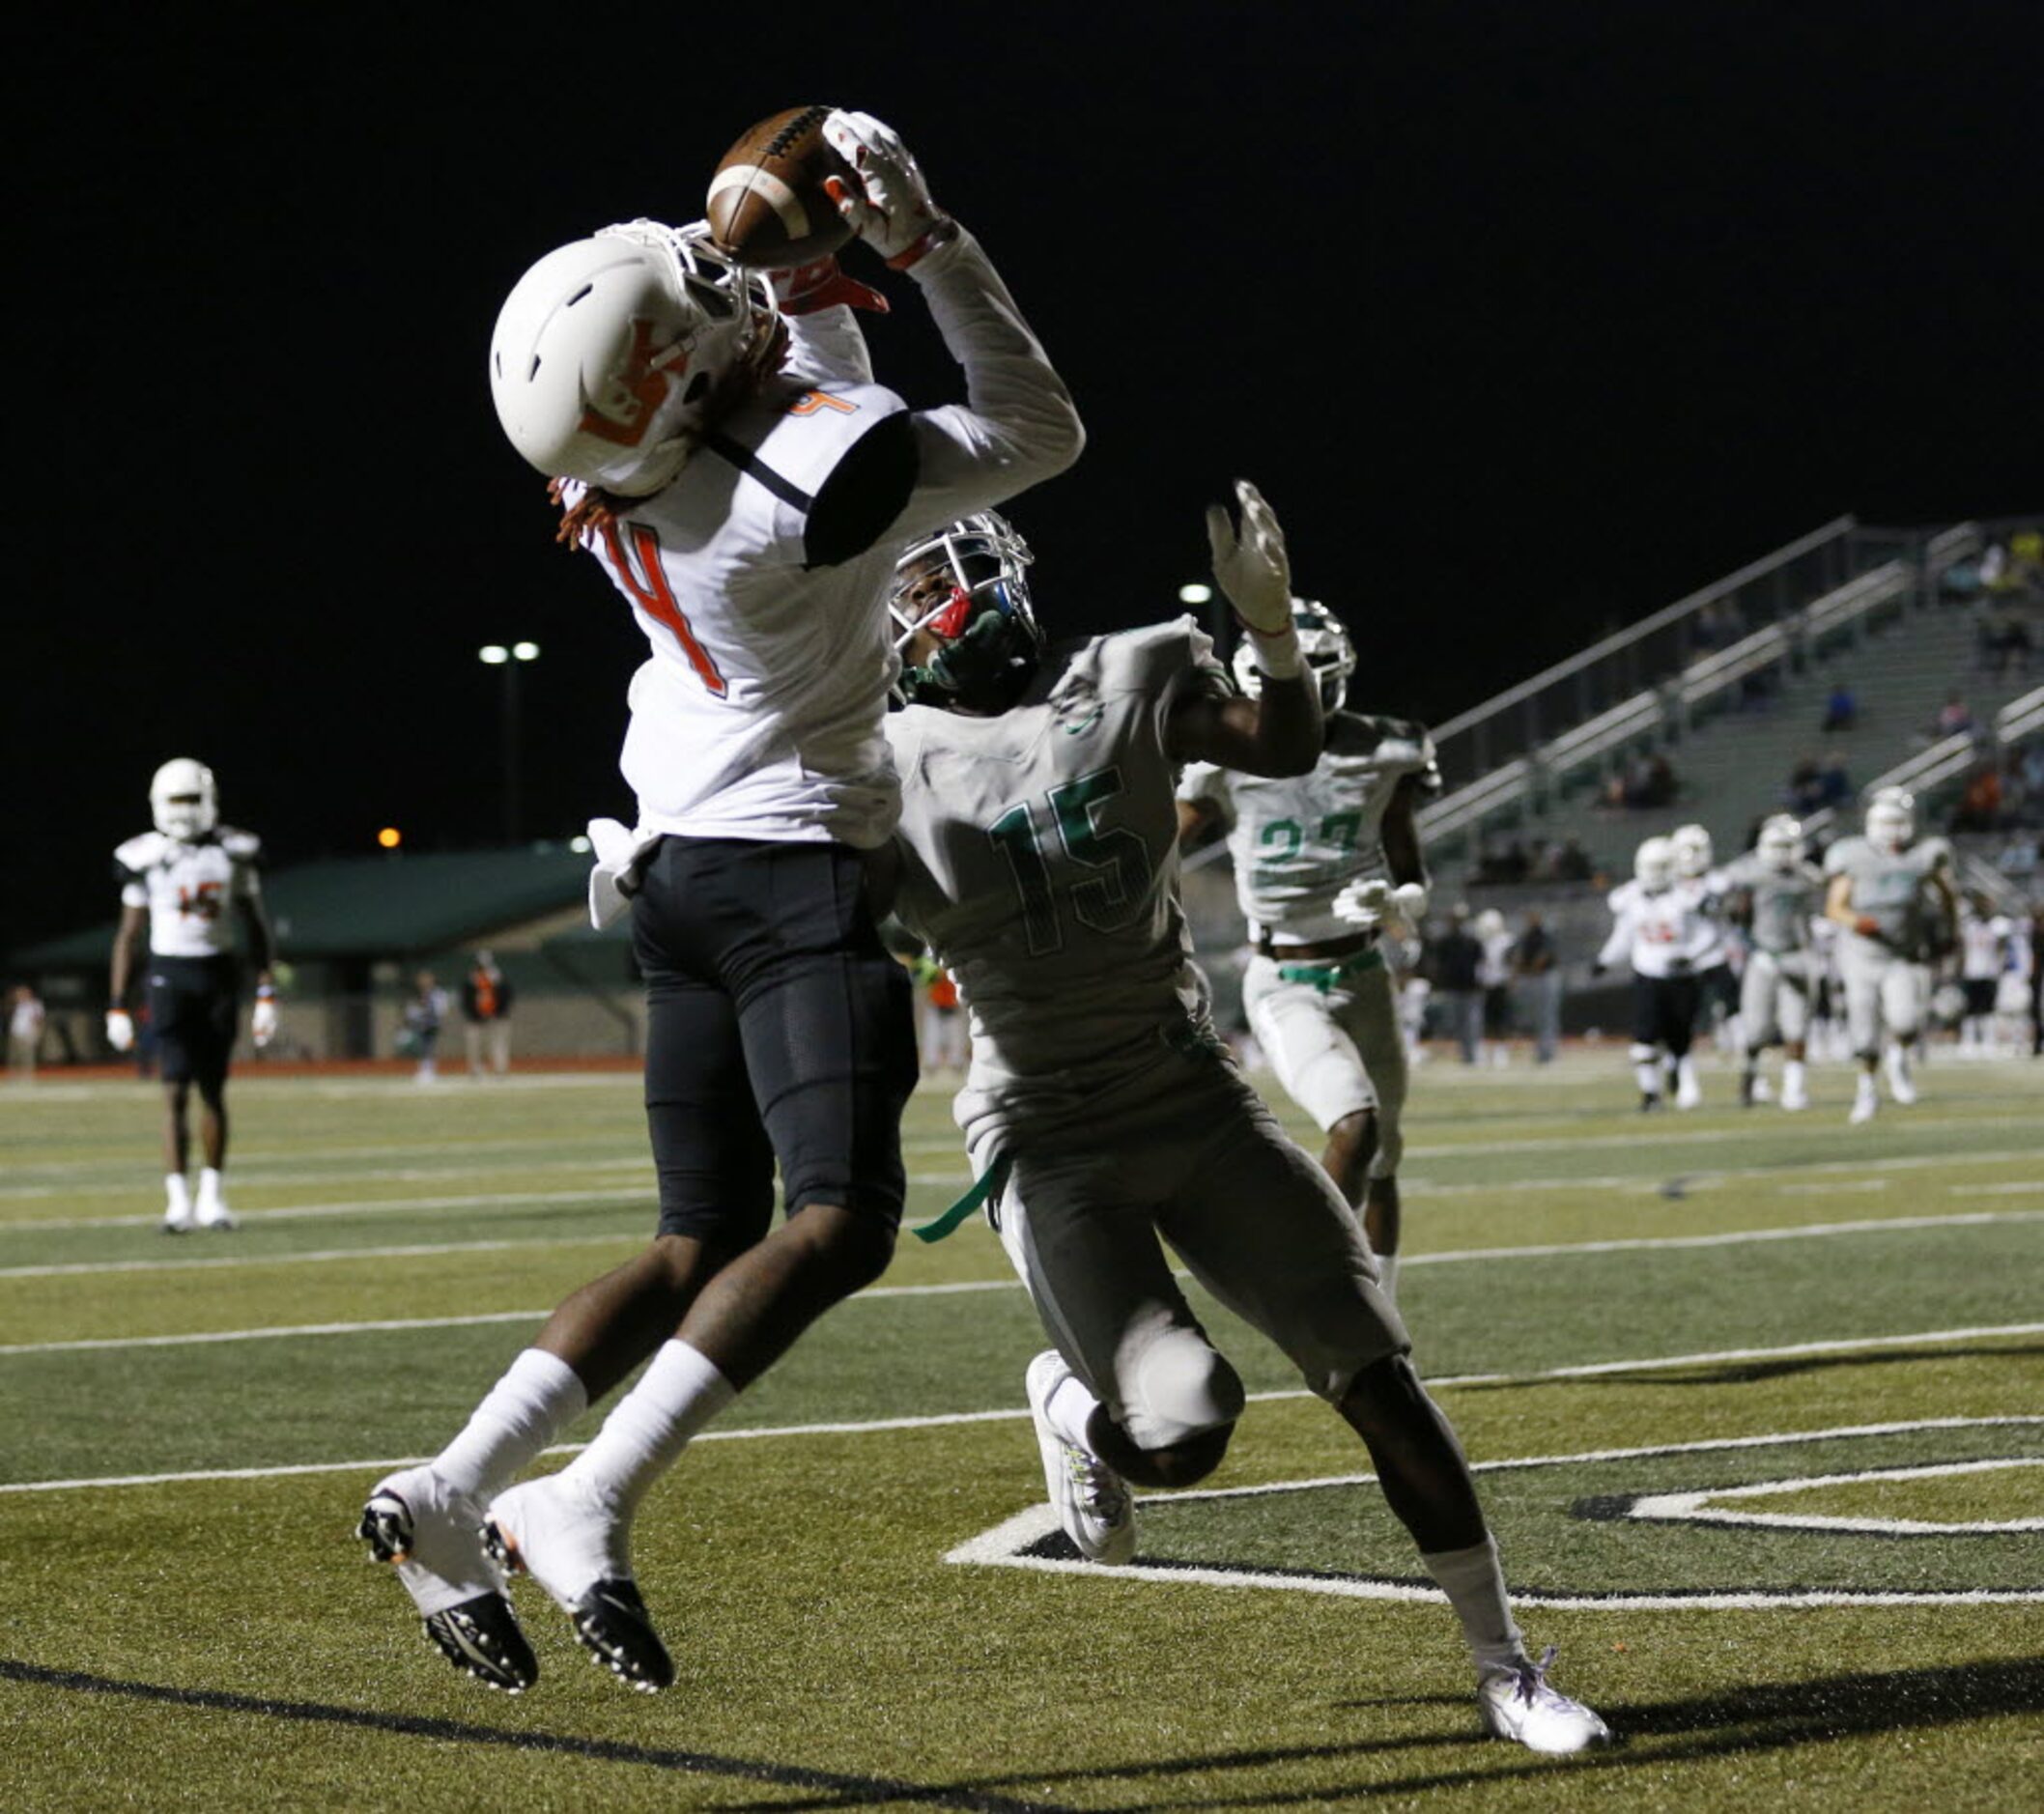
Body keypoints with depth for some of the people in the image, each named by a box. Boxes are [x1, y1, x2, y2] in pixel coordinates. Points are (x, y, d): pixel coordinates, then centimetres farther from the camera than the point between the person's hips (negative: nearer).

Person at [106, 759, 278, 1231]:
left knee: (213, 1089, 7)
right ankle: (178, 1201, -16)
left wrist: (267, 994, 3)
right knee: (176, 1089, -11)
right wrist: (116, 1005, 1)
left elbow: (255, 927, 8)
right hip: (169, 975, -2)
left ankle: (213, 1197, 17)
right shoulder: (146, 858, -1)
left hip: (219, 975, 2)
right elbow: (129, 935, 4)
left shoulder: (234, 853, 3)